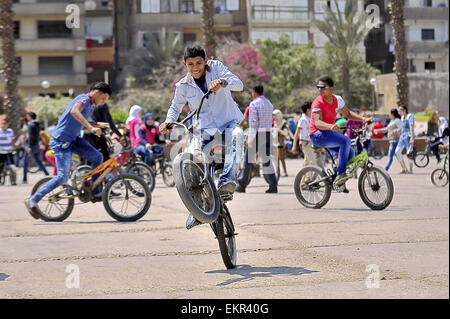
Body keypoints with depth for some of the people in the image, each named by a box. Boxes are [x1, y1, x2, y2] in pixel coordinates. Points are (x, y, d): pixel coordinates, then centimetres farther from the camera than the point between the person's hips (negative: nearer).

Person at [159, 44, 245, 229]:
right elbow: (176, 106, 18)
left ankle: (227, 179, -44)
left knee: (236, 135, -38)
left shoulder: (216, 67, -5)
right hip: (204, 129, 2)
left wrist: (222, 81, -39)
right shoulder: (183, 86, 1)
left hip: (228, 122, -2)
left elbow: (239, 84, -17)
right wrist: (168, 121, -4)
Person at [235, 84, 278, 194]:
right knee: (267, 160, 6)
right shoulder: (269, 104, 14)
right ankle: (273, 186, -3)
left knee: (248, 160, 3)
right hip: (268, 134, 6)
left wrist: (250, 138, -16)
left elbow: (253, 122, -15)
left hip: (257, 134, -6)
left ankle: (242, 185, 8)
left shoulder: (254, 104, -8)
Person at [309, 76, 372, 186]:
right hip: (318, 135, -8)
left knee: (350, 152, -1)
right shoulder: (318, 103, -17)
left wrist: (363, 119, 3)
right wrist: (331, 126, -50)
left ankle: (338, 181, 12)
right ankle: (341, 174, -30)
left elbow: (347, 113, 18)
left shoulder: (337, 100, 4)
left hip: (328, 133, 8)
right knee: (345, 140, -28)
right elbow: (317, 123, -30)